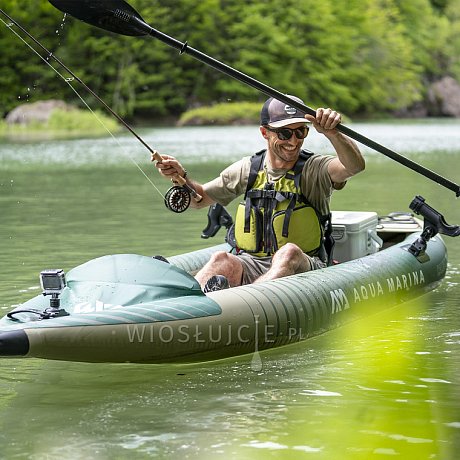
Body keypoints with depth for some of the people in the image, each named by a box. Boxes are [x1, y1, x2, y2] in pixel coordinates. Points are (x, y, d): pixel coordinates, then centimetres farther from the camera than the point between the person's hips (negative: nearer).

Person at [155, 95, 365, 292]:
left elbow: (355, 165, -24)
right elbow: (199, 199, 20)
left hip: (301, 266, -2)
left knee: (289, 252, -37)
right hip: (251, 264, 2)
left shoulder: (314, 169, -2)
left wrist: (331, 132, -43)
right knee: (222, 261, -31)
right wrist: (181, 177, -2)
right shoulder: (248, 169, 9)